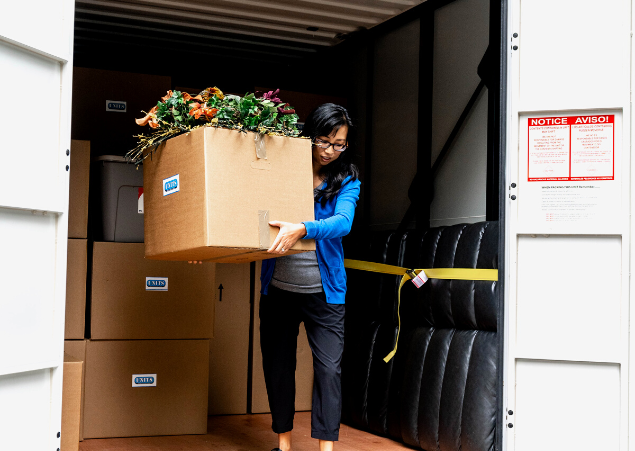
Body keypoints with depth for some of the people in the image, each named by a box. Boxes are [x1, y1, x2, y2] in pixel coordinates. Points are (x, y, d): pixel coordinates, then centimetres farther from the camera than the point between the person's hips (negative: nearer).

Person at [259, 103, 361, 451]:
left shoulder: (347, 182, -3)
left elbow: (342, 222, -21)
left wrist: (301, 230, -40)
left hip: (324, 292, -1)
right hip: (278, 289, 2)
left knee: (329, 369, -7)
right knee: (277, 367, 9)